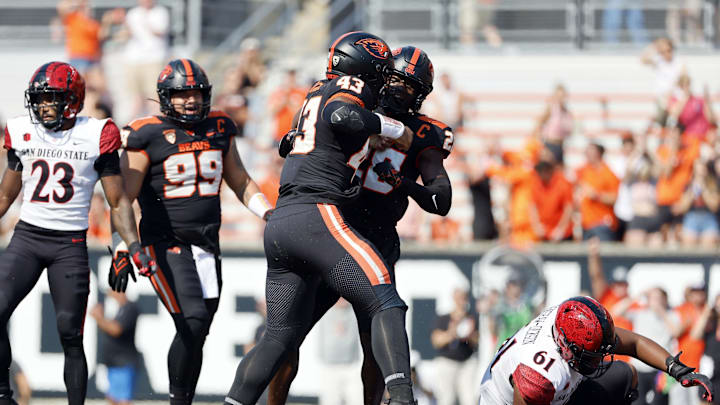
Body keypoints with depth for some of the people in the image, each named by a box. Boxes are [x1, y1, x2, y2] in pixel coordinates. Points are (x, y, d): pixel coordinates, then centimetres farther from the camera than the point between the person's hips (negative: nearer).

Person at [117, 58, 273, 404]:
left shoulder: (218, 130, 9)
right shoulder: (149, 136, -7)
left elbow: (240, 182, 21)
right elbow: (123, 197, -6)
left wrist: (271, 215, 9)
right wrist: (121, 248, -14)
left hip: (206, 245, 6)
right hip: (164, 243, -6)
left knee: (196, 335, 7)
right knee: (193, 321, -20)